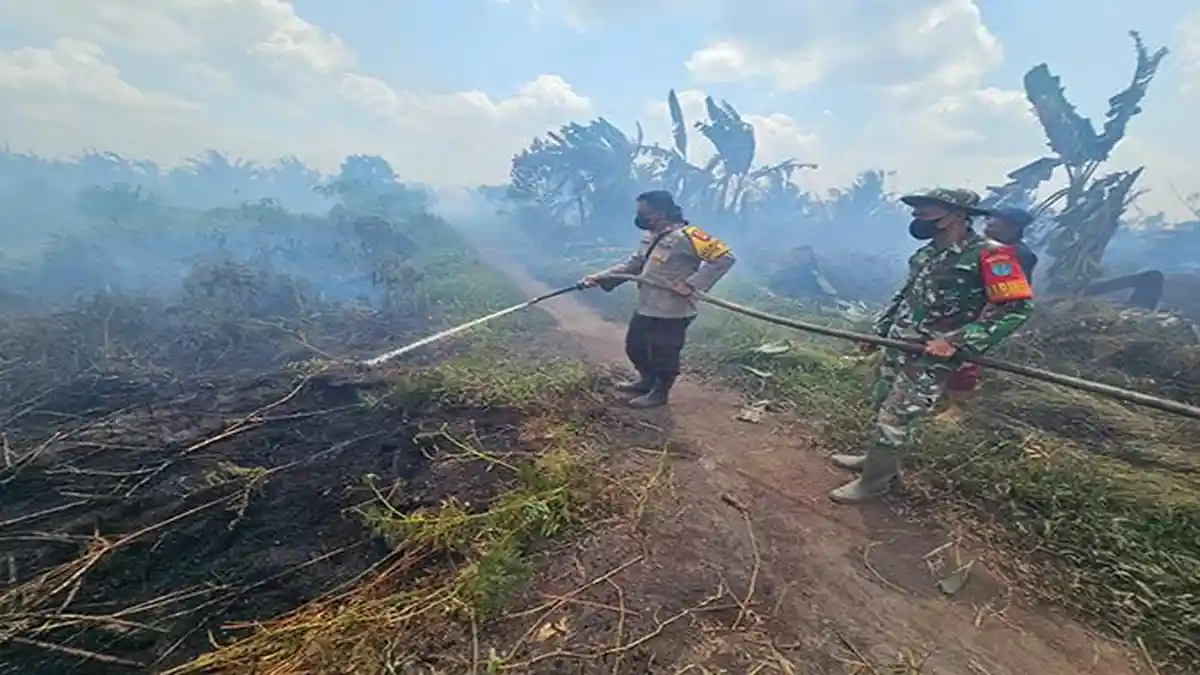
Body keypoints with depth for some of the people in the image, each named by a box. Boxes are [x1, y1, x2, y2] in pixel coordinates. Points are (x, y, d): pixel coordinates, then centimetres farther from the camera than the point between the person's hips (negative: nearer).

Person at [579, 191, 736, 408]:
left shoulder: (685, 236, -20)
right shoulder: (650, 236, 8)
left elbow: (725, 257, -22)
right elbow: (632, 265, 12)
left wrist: (692, 284, -26)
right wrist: (600, 278, 3)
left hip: (671, 313, -9)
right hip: (646, 308, 9)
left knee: (663, 356, 7)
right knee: (634, 347, 22)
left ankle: (659, 393, 31)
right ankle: (646, 380, 45)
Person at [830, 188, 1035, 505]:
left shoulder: (987, 254, -15)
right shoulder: (928, 253, 8)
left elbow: (1018, 306, -17)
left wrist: (956, 342, -23)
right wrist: (878, 330, 16)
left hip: (931, 359, -8)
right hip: (899, 348, 8)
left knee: (894, 419, -3)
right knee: (883, 408, 17)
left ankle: (874, 481, 12)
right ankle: (879, 460, 36)